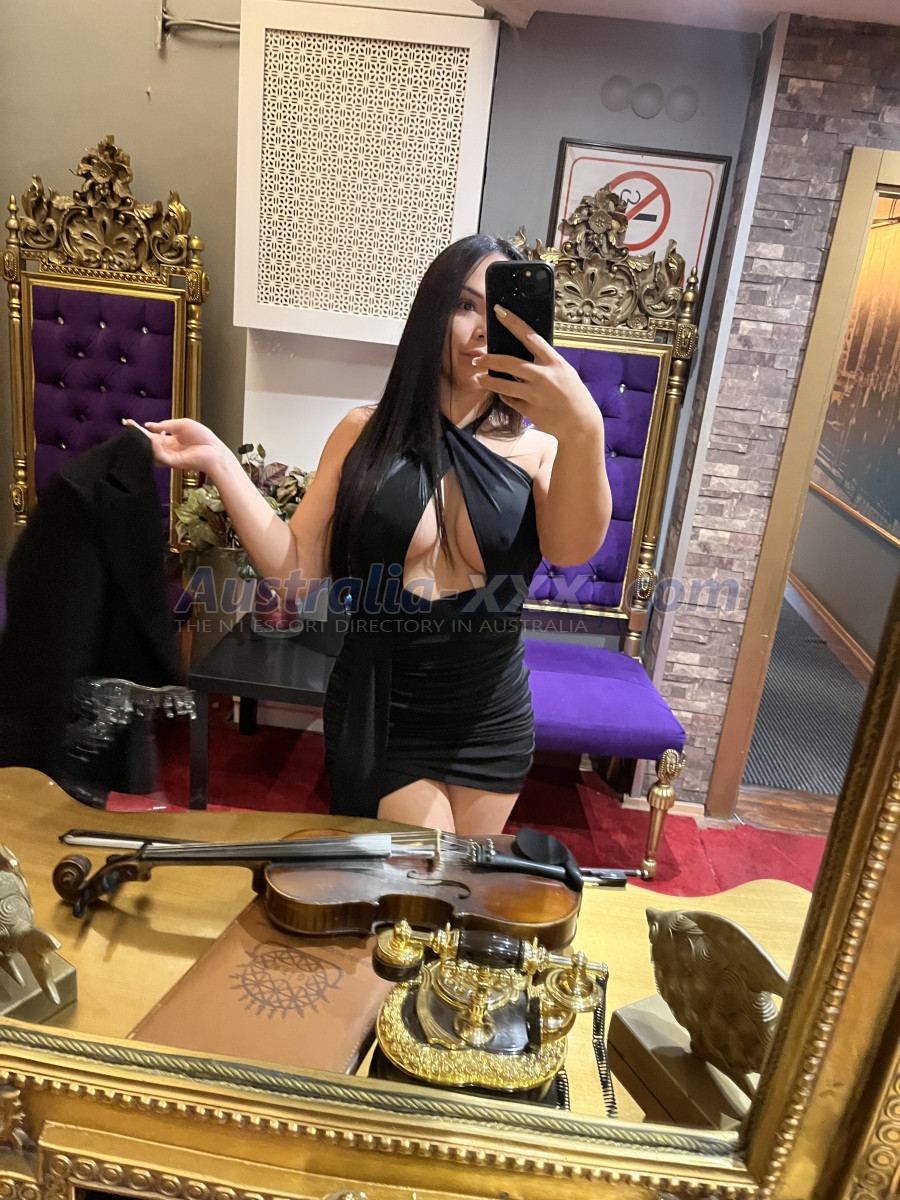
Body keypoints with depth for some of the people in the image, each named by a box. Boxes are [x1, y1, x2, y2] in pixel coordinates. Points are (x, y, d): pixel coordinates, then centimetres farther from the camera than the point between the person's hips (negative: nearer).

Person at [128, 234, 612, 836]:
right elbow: (295, 568, -5)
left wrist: (583, 429, -42)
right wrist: (219, 462, -14)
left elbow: (573, 548, -25)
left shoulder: (536, 448, -4)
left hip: (491, 726, 2)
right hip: (378, 719, -2)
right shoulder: (367, 434, -2)